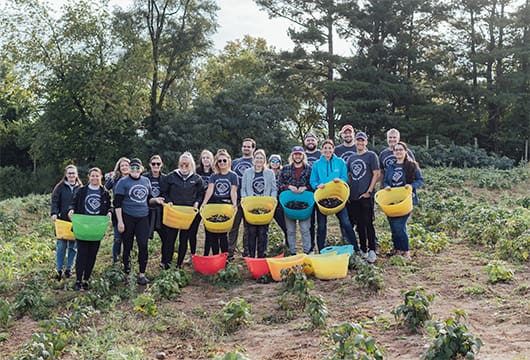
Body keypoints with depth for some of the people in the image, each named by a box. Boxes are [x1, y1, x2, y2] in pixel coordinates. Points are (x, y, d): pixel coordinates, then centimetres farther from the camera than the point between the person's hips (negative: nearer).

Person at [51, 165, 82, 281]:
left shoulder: (80, 188, 9)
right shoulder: (60, 187, 3)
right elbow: (55, 201, -2)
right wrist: (54, 213, -18)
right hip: (62, 220, -2)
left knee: (73, 246, 6)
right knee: (61, 246, -1)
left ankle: (69, 268, 17)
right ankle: (59, 270, 8)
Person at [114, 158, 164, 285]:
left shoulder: (146, 181, 11)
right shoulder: (123, 182, -3)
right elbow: (117, 203, -7)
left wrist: (155, 200, -3)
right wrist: (120, 222, -13)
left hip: (143, 218, 3)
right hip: (128, 218, -3)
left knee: (143, 245, -4)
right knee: (127, 246, 6)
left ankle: (142, 274, 4)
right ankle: (126, 270, 22)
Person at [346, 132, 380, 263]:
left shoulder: (371, 155, -1)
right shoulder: (352, 157, 16)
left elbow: (376, 174, -6)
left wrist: (369, 191, -13)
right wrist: (348, 191, 11)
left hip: (366, 196, -6)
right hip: (353, 197, 6)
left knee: (368, 223, -7)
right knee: (359, 224, 11)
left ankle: (372, 251, -3)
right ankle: (363, 251, 19)